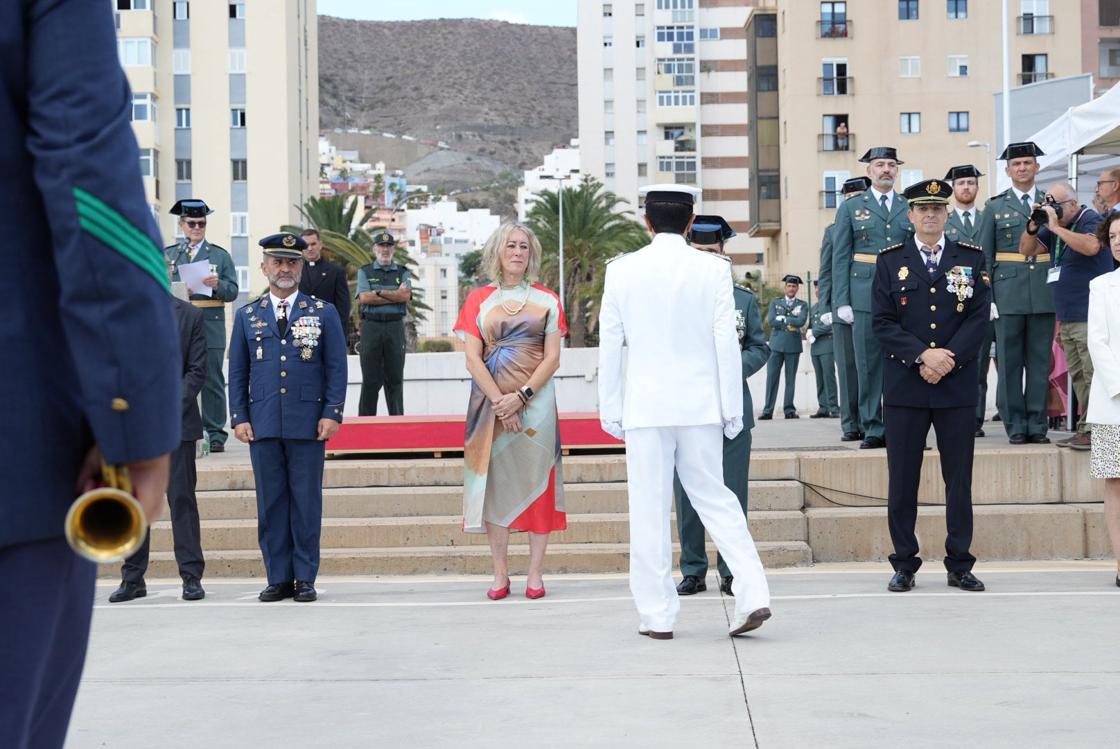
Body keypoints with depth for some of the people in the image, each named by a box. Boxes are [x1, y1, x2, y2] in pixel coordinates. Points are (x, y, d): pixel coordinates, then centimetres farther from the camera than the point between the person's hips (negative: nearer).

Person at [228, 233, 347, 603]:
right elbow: (237, 372, 12)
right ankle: (278, 578, 10)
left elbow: (336, 368, 4)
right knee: (270, 503, 3)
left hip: (308, 423, -2)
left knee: (307, 502, 1)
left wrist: (332, 413, -5)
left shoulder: (324, 312, 7)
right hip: (262, 424, 2)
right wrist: (239, 417, 3)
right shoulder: (247, 316, 12)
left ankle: (305, 579, 8)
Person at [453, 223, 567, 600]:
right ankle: (500, 573, 4)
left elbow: (552, 357, 1)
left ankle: (535, 573, 1)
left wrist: (521, 396, -12)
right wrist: (500, 402, -11)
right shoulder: (479, 300, 8)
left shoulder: (546, 300, 8)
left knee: (535, 479, -3)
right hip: (491, 400, 1)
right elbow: (473, 359, 1)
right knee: (495, 480, -1)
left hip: (535, 400, 0)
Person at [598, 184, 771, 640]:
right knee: (715, 499, 11)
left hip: (645, 406, -1)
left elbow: (609, 346, 1)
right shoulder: (713, 269, -2)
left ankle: (657, 615, 7)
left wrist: (610, 411, 8)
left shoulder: (622, 270, -1)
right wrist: (732, 410, 4)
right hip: (700, 404, 1)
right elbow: (726, 344, -2)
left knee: (649, 509, 4)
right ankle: (752, 596, 2)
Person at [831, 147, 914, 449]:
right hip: (865, 296, -1)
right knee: (868, 365, -1)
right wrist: (842, 301, -3)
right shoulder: (850, 208, 9)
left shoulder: (911, 208, 13)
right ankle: (873, 429, 4)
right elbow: (840, 257, 5)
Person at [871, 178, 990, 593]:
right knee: (902, 480, 2)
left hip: (958, 386, 1)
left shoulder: (972, 258, 8)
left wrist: (949, 358, -12)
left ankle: (960, 566, 13)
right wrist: (923, 355, -14)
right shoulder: (890, 260, 6)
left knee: (959, 479, 4)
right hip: (904, 387, 0)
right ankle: (905, 565, 11)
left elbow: (979, 317, 1)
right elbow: (884, 323, -1)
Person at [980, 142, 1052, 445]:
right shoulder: (994, 207, 8)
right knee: (1009, 361, 0)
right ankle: (1015, 425, 7)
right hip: (1008, 294, -1)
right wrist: (986, 299, -2)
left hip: (1044, 294, 1)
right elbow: (984, 257, 6)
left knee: (1040, 361, 3)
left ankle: (1037, 425, 9)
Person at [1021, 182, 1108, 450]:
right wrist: (1033, 226, -1)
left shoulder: (1091, 220, -6)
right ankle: (1086, 428, 13)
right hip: (1066, 317, 9)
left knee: (1093, 375, -10)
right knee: (1078, 377, 9)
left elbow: (1091, 246, -26)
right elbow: (1027, 250, 17)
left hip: (1090, 317, -8)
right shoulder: (1054, 227, 16)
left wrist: (1055, 227, -21)